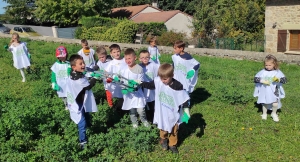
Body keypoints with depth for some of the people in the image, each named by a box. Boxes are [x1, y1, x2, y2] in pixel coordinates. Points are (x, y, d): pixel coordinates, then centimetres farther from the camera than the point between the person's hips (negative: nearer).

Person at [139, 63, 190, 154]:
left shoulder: (178, 86, -24)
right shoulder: (158, 81, -18)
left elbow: (184, 99, -15)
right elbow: (150, 85, -1)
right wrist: (140, 83, -16)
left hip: (173, 114, -2)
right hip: (162, 113, 2)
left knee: (174, 130, 19)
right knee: (163, 128, 23)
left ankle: (172, 145, 41)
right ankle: (163, 140, 52)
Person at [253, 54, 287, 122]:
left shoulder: (278, 72, -5)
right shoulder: (262, 72, -5)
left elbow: (285, 80, -8)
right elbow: (255, 78, -6)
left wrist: (278, 79, -28)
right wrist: (262, 81, -22)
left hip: (274, 92, -1)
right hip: (264, 92, 1)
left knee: (275, 104, -9)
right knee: (265, 103, 13)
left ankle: (274, 114, 21)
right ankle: (264, 114, 39)